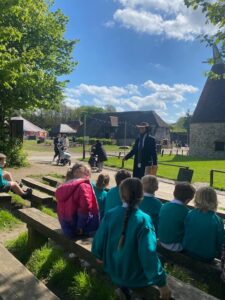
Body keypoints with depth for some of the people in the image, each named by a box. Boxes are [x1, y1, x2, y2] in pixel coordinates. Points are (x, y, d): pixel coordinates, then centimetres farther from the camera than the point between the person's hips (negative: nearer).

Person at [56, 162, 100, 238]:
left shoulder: (62, 187, 10)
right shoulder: (84, 186, -13)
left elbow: (60, 211, 15)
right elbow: (85, 206, -27)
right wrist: (80, 227, -18)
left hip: (67, 229, 8)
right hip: (78, 228, -8)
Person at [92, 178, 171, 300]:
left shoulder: (110, 214, -13)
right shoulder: (143, 220, -27)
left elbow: (99, 238, -3)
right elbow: (149, 254, -28)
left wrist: (98, 255, 18)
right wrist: (161, 283, -18)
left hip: (113, 270, 6)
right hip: (134, 277, -5)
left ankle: (123, 289, 14)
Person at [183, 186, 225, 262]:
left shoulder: (190, 214, -15)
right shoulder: (218, 221, -21)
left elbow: (185, 233, -1)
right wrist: (218, 254, 14)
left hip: (188, 251, 3)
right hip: (207, 257, -3)